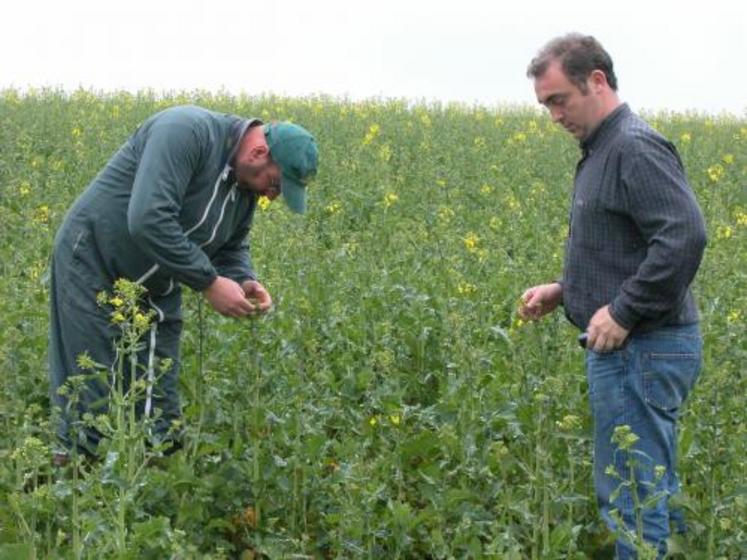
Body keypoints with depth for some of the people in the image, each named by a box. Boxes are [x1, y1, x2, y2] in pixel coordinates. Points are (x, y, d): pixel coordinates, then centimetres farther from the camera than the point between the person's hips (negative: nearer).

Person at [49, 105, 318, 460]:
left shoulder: (247, 183, 2)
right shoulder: (187, 132, -25)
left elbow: (232, 247, 16)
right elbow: (148, 220, -35)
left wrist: (245, 281, -7)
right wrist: (209, 282, -29)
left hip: (156, 289, 8)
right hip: (95, 267, -8)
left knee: (159, 414, 7)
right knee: (92, 413, -6)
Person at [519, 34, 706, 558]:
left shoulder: (635, 148, -16)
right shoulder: (605, 150, 16)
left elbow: (686, 237, -27)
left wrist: (624, 312, -22)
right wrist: (564, 290, 12)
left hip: (640, 352, -11)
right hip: (634, 347, 11)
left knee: (631, 496, -5)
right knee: (656, 489, 17)